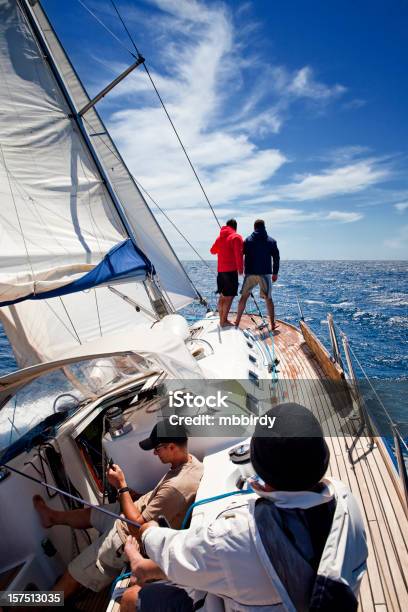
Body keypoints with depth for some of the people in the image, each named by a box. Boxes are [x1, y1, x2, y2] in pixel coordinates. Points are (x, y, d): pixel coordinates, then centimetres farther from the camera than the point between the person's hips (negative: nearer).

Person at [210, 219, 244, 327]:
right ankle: (224, 321, -6)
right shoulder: (236, 237, -6)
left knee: (222, 296, 14)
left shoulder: (220, 237, 14)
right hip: (231, 270, -7)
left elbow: (212, 251, 28)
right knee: (229, 297, -4)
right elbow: (238, 254, -16)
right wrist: (240, 268, -9)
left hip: (220, 270, 7)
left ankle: (221, 319, 20)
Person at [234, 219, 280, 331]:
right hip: (265, 274, 0)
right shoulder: (271, 241, 4)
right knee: (268, 298, 8)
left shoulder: (248, 240, 2)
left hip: (250, 273, 0)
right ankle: (272, 324, 9)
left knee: (244, 297, 11)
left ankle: (237, 321, 13)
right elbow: (276, 258, 3)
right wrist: (275, 273, 10)